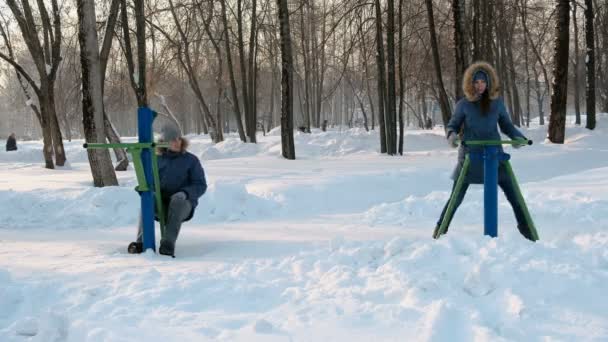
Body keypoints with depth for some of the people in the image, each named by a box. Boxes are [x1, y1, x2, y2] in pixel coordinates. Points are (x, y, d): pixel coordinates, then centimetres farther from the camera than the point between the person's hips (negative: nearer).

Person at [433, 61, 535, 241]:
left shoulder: (497, 103, 1)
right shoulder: (463, 104, -4)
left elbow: (507, 125, 10)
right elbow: (453, 125, 5)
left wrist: (518, 137, -9)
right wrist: (452, 135, -18)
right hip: (470, 157, -1)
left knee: (513, 195, 3)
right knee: (456, 198, 3)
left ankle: (526, 229, 20)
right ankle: (440, 228, 20)